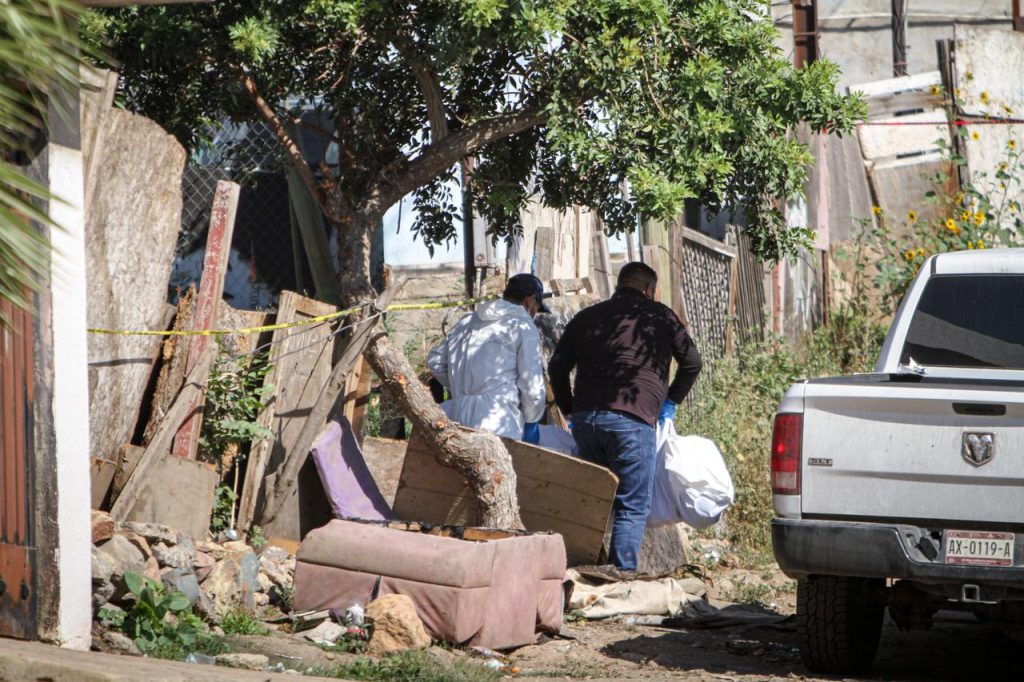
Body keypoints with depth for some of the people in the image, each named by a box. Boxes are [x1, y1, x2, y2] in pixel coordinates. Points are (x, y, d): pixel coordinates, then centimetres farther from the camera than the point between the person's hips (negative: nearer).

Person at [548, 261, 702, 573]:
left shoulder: (586, 317, 20)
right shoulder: (659, 316, 10)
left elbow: (557, 366, 18)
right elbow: (692, 362, 13)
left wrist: (570, 410, 24)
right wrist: (671, 401, 25)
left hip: (585, 418, 5)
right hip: (632, 419, -5)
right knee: (633, 507, -3)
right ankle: (622, 576, -11)